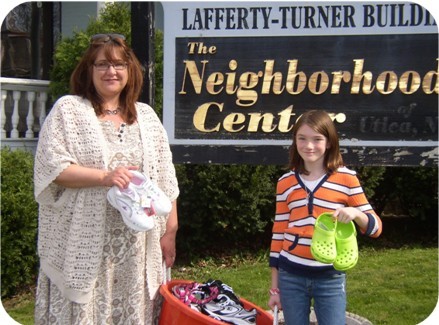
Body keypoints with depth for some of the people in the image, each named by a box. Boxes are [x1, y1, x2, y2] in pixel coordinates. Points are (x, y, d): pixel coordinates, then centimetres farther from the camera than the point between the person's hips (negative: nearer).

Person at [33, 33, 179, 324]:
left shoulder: (146, 115, 14)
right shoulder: (68, 110, 3)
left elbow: (165, 179, 13)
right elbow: (51, 168, -8)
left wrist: (170, 230, 8)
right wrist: (104, 176, -18)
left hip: (137, 245, 3)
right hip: (83, 245, -3)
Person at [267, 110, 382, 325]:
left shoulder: (346, 178, -2)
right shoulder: (286, 182, 5)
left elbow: (375, 228, -1)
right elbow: (278, 232, 9)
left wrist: (355, 213, -24)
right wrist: (274, 285, 9)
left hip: (330, 278, -2)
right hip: (291, 276, 2)